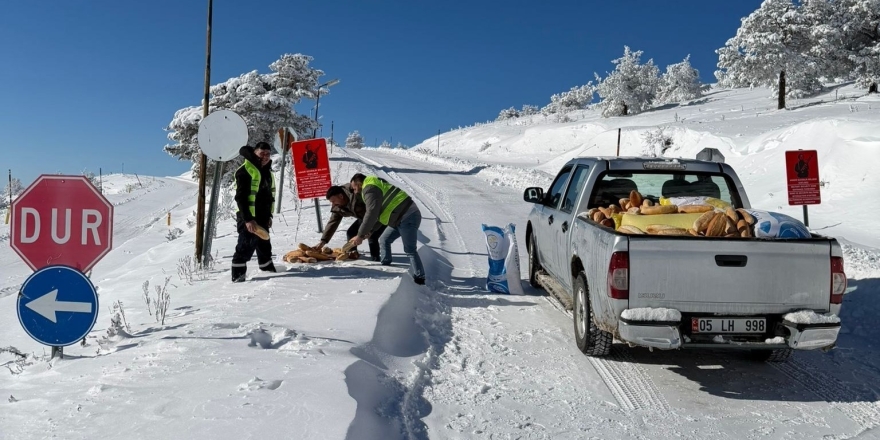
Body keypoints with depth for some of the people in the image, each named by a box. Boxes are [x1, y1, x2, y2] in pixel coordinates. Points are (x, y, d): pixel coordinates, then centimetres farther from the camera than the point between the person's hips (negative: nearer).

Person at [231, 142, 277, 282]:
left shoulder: (267, 171, 16)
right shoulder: (245, 170, -12)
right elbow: (240, 197, -17)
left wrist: (269, 215, 19)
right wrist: (247, 219, -22)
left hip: (262, 218, 8)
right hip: (248, 218, -8)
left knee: (264, 246, 17)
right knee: (246, 247, -10)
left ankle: (269, 271, 28)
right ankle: (238, 275, -5)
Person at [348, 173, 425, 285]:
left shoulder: (369, 189, -12)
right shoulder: (374, 186, 21)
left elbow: (371, 214, -22)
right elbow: (378, 213, 23)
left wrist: (360, 235, -17)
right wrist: (370, 231, 15)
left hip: (408, 217, -11)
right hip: (403, 217, 11)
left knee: (409, 250, -8)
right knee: (384, 240, 17)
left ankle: (419, 279, -5)